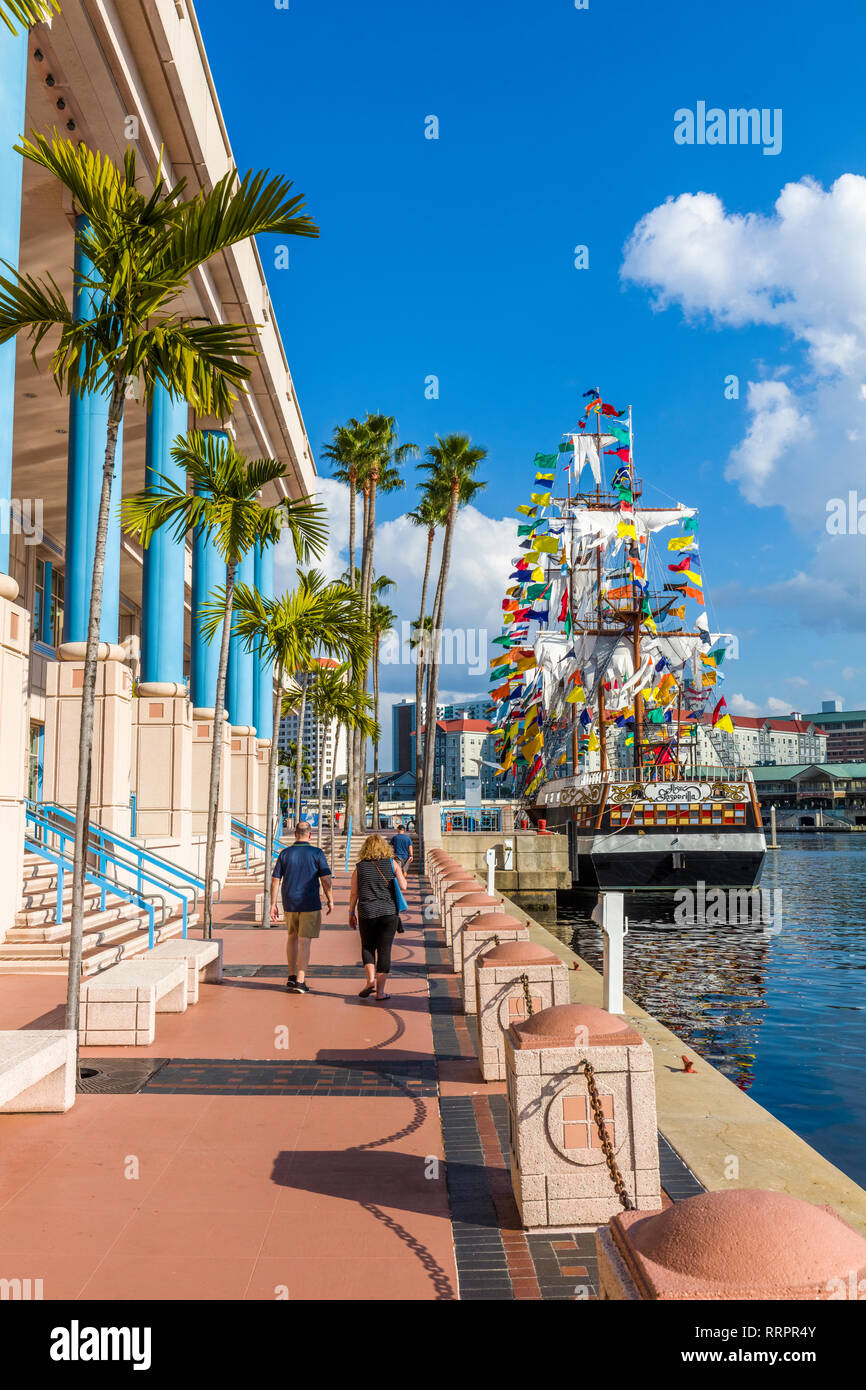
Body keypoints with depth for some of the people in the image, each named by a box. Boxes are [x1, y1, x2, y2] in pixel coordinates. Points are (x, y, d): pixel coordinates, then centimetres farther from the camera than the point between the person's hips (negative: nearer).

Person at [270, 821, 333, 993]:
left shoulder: (284, 854, 1)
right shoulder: (317, 853, -6)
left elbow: (275, 880, 1)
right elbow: (326, 879, -9)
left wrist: (273, 904, 6)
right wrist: (330, 901, 2)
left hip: (290, 903, 3)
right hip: (310, 904, -3)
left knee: (292, 937, 21)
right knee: (304, 941, 0)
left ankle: (292, 976, 24)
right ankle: (300, 982, -3)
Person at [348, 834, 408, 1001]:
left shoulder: (359, 867, 2)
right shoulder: (392, 863, 1)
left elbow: (353, 893, 2)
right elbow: (403, 887, -2)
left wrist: (352, 913, 13)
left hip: (367, 913, 0)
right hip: (389, 912, 0)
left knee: (367, 948, 17)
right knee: (384, 950, 4)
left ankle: (371, 979, -3)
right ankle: (380, 991, 3)